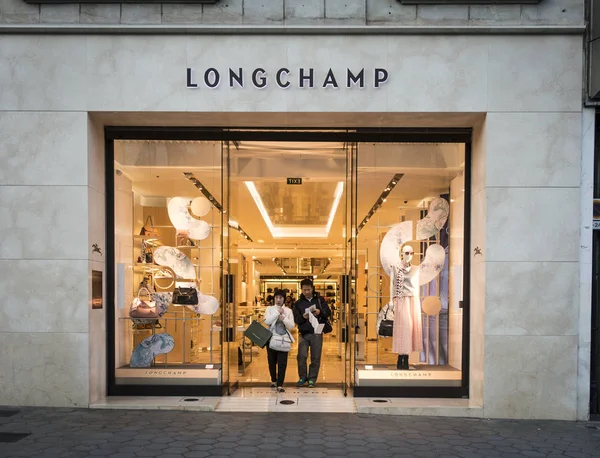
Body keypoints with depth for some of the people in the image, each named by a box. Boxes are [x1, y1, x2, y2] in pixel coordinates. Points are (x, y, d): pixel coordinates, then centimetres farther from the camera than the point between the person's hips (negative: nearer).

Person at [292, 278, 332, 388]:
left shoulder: (320, 300, 7)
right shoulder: (298, 303, 8)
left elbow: (328, 312, 4)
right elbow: (296, 319, 2)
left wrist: (320, 312, -16)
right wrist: (303, 317, -18)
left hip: (317, 333, 0)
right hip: (303, 333, 0)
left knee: (315, 357, 1)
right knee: (301, 356, -5)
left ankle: (312, 379, 12)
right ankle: (302, 377, 12)